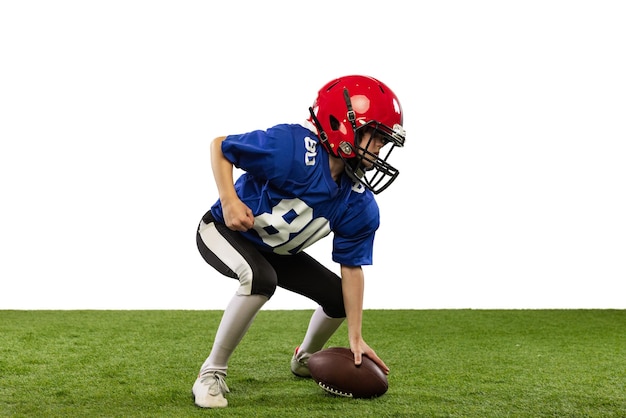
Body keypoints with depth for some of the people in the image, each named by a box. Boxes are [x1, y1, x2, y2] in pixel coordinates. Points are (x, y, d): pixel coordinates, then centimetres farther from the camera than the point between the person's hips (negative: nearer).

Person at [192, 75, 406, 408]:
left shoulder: (360, 205, -14)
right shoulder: (292, 148, -34)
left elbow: (351, 268, -7)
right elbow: (219, 146, -22)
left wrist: (355, 337, -8)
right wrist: (229, 201, -34)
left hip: (277, 251, 7)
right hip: (224, 231, -7)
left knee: (339, 296, 3)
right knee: (260, 278, -37)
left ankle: (305, 359, 37)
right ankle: (211, 374, -19)